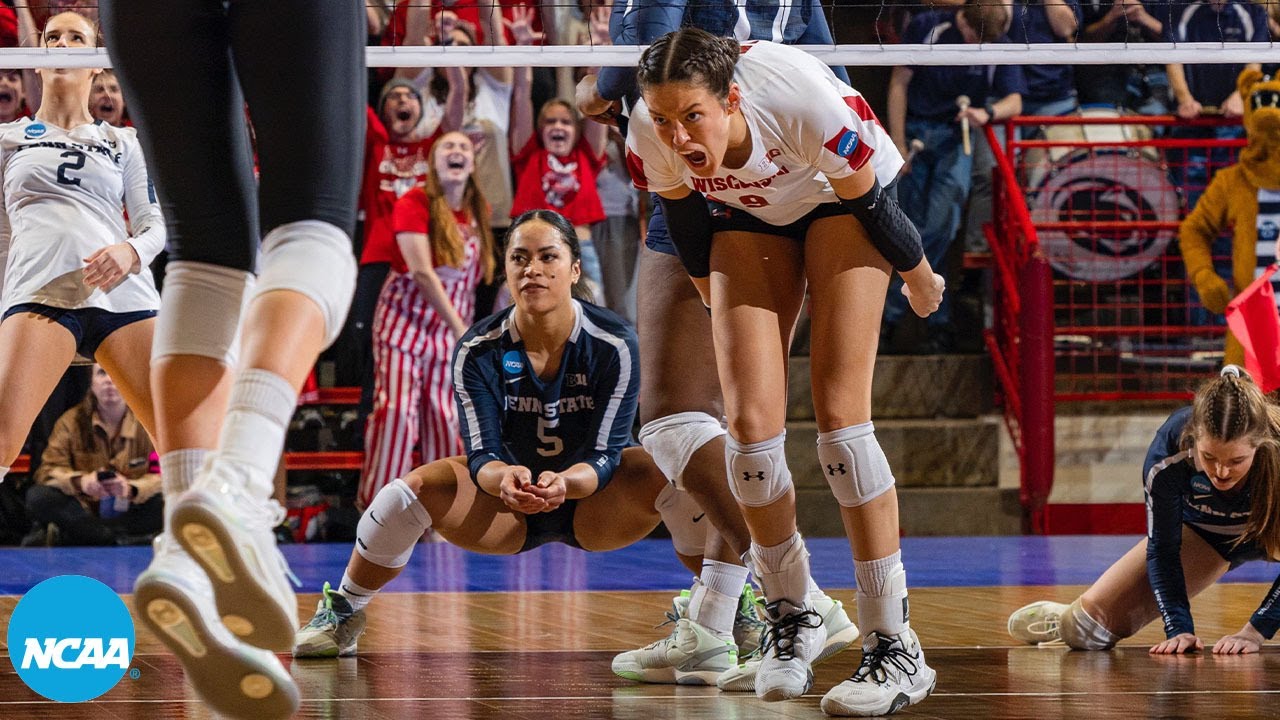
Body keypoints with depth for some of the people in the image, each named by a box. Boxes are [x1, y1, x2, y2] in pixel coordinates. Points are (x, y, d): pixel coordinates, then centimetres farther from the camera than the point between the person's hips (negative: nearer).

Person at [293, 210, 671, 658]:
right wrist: (504, 478, -44)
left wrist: (565, 482, -44)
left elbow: (605, 455, -21)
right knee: (413, 489, -27)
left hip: (592, 507, -1)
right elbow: (482, 454, -18)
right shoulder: (479, 351, -14)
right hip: (507, 506, 1)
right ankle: (343, 615, -4)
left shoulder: (614, 345, -17)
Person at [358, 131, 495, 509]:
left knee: (446, 417, 3)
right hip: (405, 320, -5)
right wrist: (462, 330, -23)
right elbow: (422, 272, -20)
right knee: (396, 409, -14)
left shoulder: (478, 212, 6)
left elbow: (472, 277, 12)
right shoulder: (415, 203, -11)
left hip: (450, 327, 5)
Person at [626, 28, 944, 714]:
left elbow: (871, 202, -20)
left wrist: (919, 278, -4)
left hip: (837, 202, -3)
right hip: (745, 216, 3)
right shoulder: (650, 135, -28)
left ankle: (895, 648, -14)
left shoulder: (804, 102, -40)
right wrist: (715, 300, 12)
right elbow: (682, 214, -4)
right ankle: (790, 619, 12)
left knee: (839, 412, -17)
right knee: (749, 423, -12)